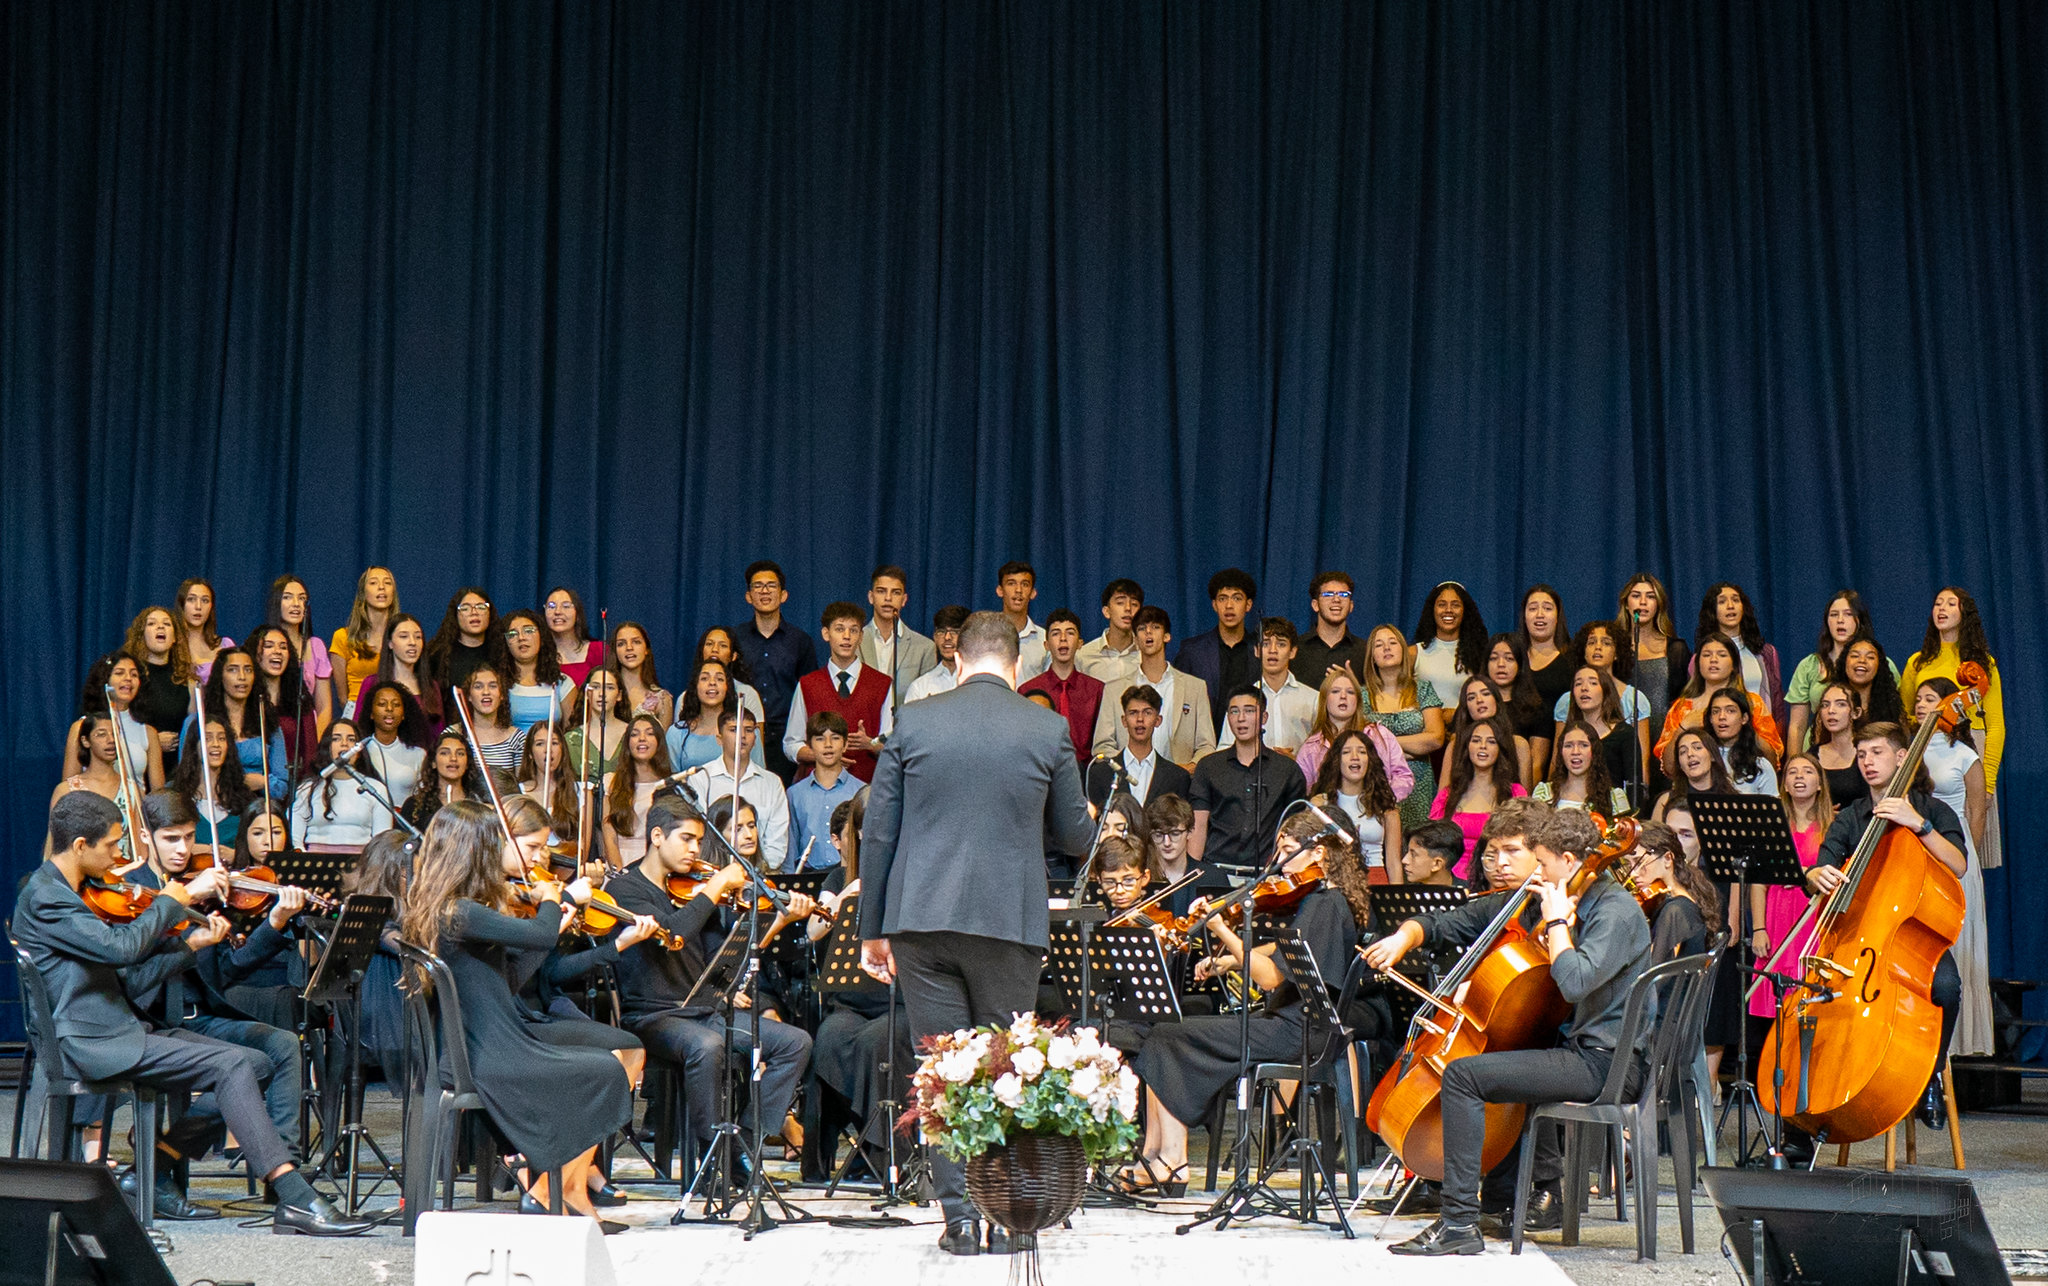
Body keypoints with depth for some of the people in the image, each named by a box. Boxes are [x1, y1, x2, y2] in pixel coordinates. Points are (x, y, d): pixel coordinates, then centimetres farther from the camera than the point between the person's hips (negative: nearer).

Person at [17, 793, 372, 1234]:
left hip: (121, 1028, 10)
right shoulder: (43, 897, -12)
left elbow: (130, 978, 15)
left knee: (257, 1064, 1)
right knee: (231, 1065, -21)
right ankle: (296, 1199, -26)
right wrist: (177, 898, -13)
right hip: (91, 1043, -10)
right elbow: (122, 947, -25)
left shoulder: (74, 893, 19)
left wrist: (191, 943, 4)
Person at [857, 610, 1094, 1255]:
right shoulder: (1048, 729, 0)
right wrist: (1056, 821, 31)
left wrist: (873, 928, 11)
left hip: (923, 918, 1)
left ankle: (960, 1214, 5)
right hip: (1009, 922, -1)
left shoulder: (913, 722, 2)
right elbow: (1074, 837, 7)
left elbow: (877, 832, 4)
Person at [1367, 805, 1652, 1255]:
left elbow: (1574, 981, -32)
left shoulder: (1616, 910, -14)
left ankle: (1460, 1222, -18)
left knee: (1463, 1074, -18)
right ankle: (1547, 1192, 34)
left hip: (1607, 1061, -10)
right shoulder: (1526, 902, 12)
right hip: (1578, 1044, 10)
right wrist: (1404, 937, -5)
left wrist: (1557, 921, -18)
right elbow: (1444, 925, 15)